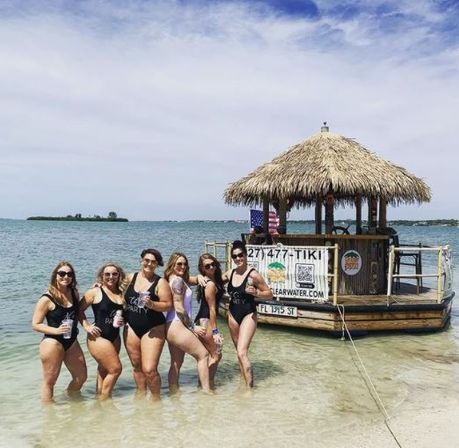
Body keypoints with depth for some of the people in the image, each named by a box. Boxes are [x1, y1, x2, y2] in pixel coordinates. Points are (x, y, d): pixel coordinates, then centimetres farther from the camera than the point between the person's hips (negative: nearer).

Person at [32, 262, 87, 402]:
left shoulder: (74, 294, 2)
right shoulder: (47, 299, -14)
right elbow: (35, 325, -12)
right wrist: (56, 330, -24)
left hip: (72, 342, 7)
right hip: (52, 342, -6)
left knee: (81, 377, 16)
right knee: (49, 381, 5)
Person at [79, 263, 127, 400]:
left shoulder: (121, 293, 7)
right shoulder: (95, 292, -8)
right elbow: (79, 309, -4)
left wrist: (122, 321, -1)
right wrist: (87, 326, -11)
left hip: (114, 337, 6)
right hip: (98, 337, -6)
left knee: (104, 371, 15)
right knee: (115, 369, -8)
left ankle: (101, 399, 27)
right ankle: (104, 401, 8)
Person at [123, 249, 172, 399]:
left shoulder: (160, 282, -7)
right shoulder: (131, 278, 5)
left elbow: (168, 305, -10)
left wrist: (152, 304, -25)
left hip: (153, 329, -4)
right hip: (132, 328, 4)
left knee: (149, 369, -10)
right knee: (137, 367, 13)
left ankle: (156, 399, 14)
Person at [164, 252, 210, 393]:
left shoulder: (171, 280, 14)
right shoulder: (178, 280, -12)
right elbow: (179, 308, -16)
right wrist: (193, 327, -11)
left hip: (171, 327, 10)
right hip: (177, 326, -10)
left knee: (176, 363, 14)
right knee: (203, 354, -3)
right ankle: (206, 392, -1)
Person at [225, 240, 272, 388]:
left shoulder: (253, 274, -15)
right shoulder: (230, 273, 1)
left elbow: (269, 294, -9)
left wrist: (255, 292, -27)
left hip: (248, 315, -6)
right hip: (233, 315, 6)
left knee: (242, 353, -15)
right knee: (240, 352, 16)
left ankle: (250, 387, -4)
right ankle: (244, 382, 33)